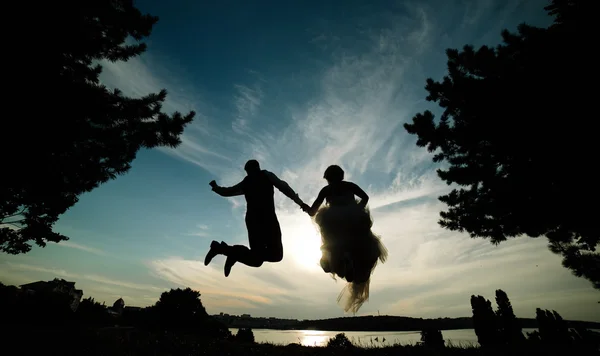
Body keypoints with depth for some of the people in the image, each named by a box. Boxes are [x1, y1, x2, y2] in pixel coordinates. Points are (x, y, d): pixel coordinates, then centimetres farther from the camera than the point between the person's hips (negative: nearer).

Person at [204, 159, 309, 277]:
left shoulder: (245, 183, 22)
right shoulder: (266, 175, 11)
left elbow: (226, 191, 31)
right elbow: (283, 187, -1)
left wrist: (215, 187, 53)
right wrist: (300, 202, -1)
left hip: (252, 220, 6)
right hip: (267, 218, -6)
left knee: (256, 259, 9)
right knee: (276, 254, -3)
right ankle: (237, 252, -19)